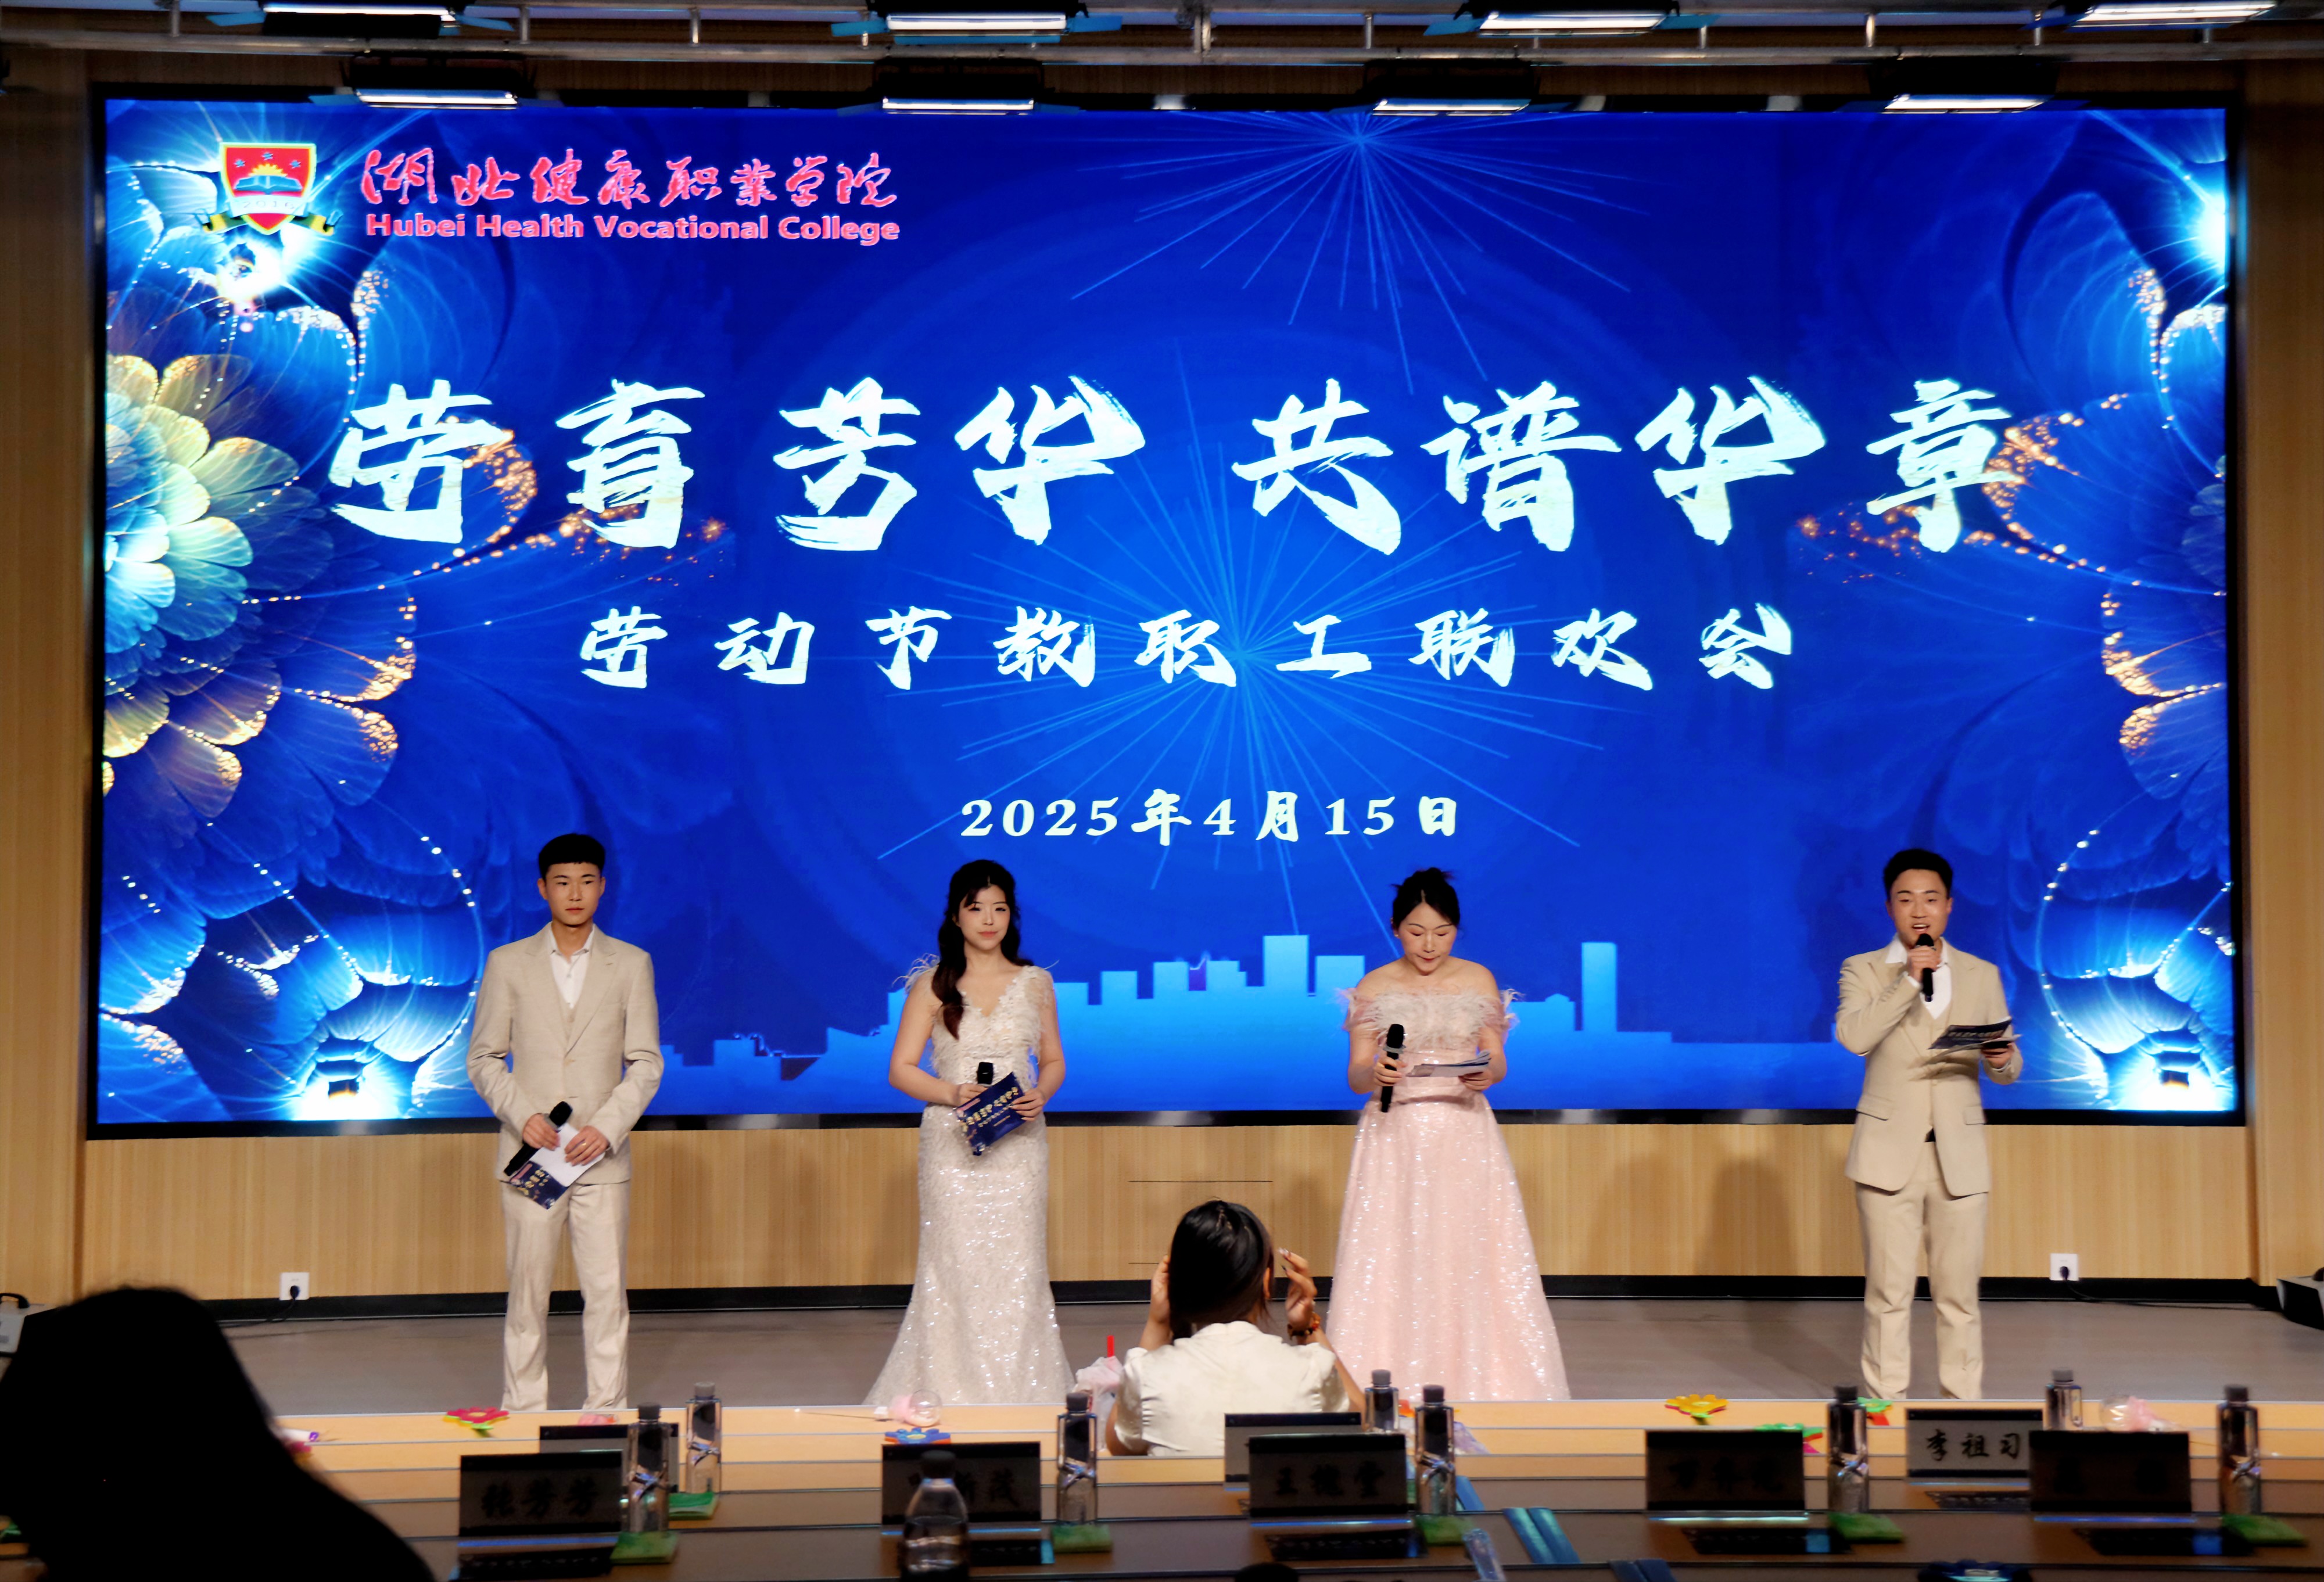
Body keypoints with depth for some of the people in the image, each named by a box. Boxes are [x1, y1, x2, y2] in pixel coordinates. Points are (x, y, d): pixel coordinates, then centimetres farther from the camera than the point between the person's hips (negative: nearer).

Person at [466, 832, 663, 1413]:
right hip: (530, 1153, 0)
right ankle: (523, 1413, 12)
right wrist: (522, 1115, -10)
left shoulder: (631, 965, 6)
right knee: (527, 1292, 3)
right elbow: (484, 1058, 6)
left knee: (607, 1291, -1)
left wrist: (607, 1127, -10)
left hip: (602, 1157, 0)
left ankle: (607, 1412, 6)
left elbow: (645, 1063, 4)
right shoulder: (507, 964, 5)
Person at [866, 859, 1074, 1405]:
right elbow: (901, 1069, 1)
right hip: (953, 1140, -2)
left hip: (1019, 1142, 2)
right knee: (955, 1265, -4)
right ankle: (950, 1395, 3)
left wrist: (1040, 1095, -8)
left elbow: (1053, 1061, 14)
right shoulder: (933, 985, 2)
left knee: (1017, 1266, -1)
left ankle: (1020, 1396, 7)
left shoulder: (1035, 983, 8)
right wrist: (956, 1093, -15)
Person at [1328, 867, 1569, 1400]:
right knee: (1389, 1266, -5)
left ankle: (1476, 1391, 4)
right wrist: (1376, 1072, -24)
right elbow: (1356, 1076, -1)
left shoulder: (1479, 981, 5)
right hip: (1395, 1136, -1)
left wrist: (1486, 1073, -18)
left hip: (1464, 1134, 1)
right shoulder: (1373, 989, 2)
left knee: (1469, 1262, -4)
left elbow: (1498, 1060, 5)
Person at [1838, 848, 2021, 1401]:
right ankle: (1886, 1407, 5)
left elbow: (2009, 1069, 11)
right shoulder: (1864, 971, 4)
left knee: (1959, 1294, 4)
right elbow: (1854, 1037, -15)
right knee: (1889, 1293, -1)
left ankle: (1964, 1405, 12)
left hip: (1958, 1154, 2)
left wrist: (2002, 1059, -12)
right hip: (1890, 1153, -2)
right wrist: (1909, 981, -17)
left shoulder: (1982, 975, 12)